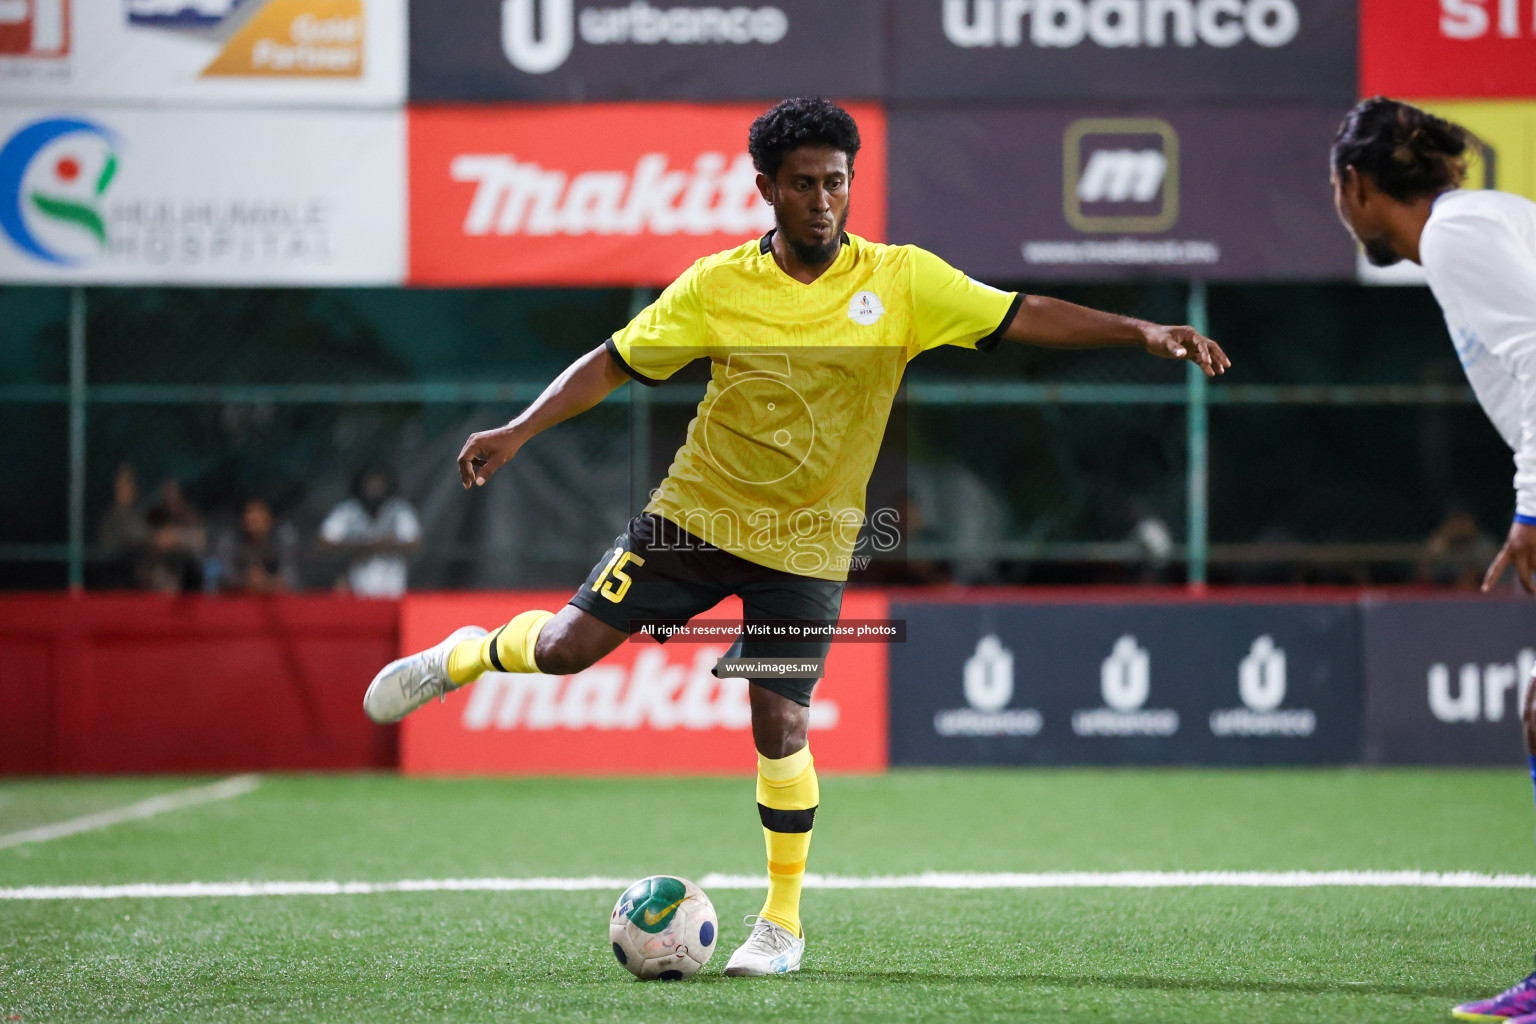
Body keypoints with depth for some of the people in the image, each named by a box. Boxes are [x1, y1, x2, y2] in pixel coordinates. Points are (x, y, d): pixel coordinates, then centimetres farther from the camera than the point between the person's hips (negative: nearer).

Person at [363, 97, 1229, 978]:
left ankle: (784, 923, 10)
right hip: (696, 511, 1)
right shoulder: (716, 286, -7)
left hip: (806, 547, -1)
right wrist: (518, 432, -8)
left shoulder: (899, 280, -8)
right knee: (567, 647, -2)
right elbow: (613, 363, 0)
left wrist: (1140, 331, -22)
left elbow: (1023, 316, -12)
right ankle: (466, 657, 34)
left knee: (781, 728, -8)